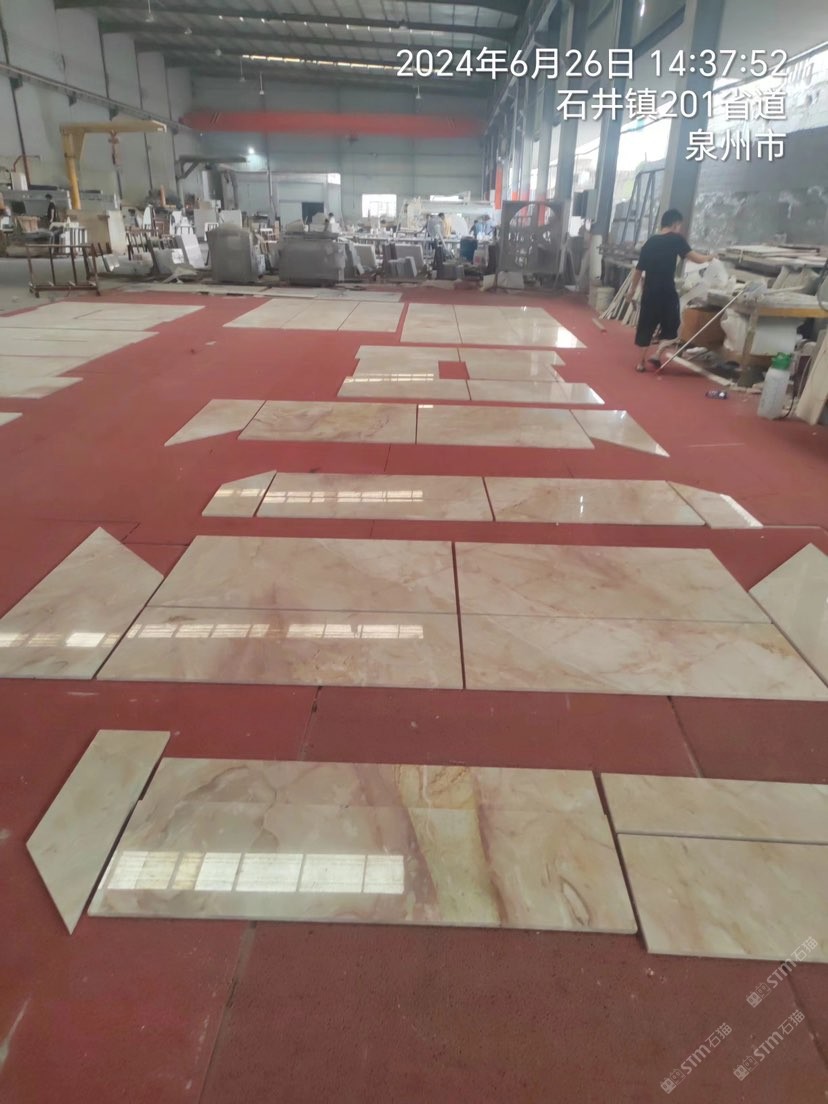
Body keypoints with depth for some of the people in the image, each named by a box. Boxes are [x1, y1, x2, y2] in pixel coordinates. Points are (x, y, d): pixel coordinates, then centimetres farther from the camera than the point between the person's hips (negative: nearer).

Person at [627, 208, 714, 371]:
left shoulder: (649, 242, 11)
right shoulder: (676, 239, -4)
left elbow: (638, 269, 15)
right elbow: (696, 258, -10)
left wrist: (633, 290, 25)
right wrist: (710, 257, 8)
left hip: (649, 292, 5)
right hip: (667, 291, -5)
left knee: (646, 326, 10)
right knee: (670, 325, 10)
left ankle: (642, 362, 12)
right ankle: (657, 354, -4)